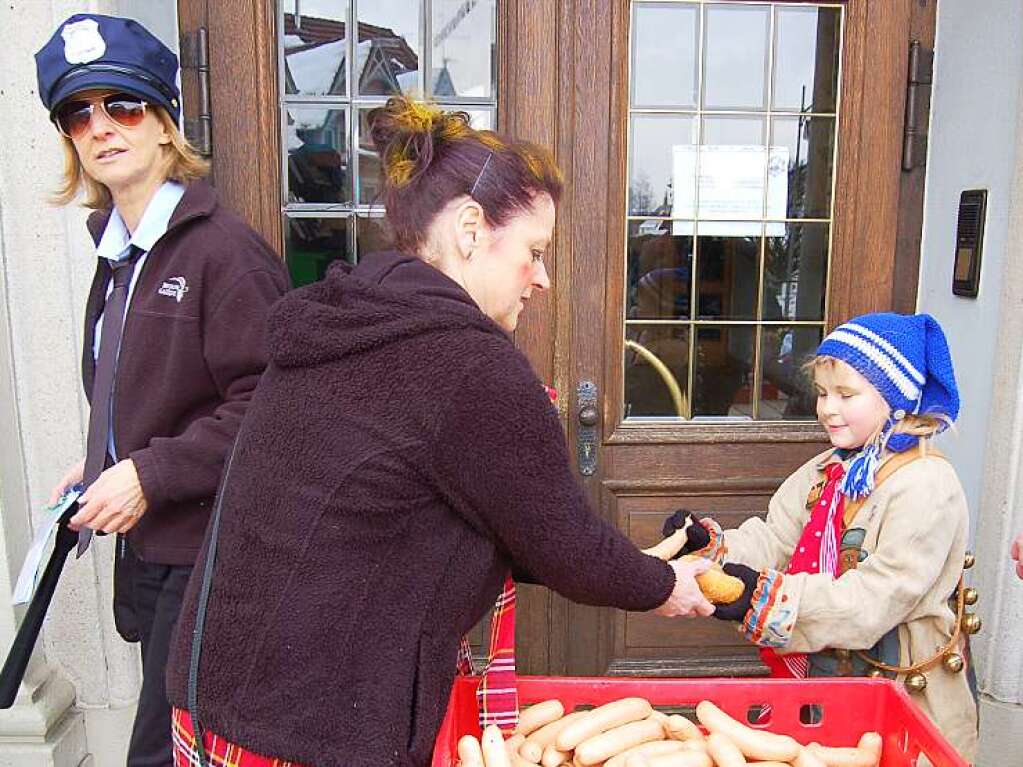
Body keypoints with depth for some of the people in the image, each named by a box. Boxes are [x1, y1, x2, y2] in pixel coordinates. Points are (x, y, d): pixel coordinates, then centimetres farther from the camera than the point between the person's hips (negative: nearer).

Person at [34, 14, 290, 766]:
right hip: (147, 542, 8)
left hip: (208, 550, -8)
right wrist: (103, 463, 12)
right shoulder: (118, 251, 12)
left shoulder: (226, 249, -16)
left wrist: (150, 475, -20)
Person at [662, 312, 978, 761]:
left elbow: (875, 600, -27)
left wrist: (766, 597, -34)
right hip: (824, 675, 7)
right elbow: (773, 539, 0)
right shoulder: (827, 471, 6)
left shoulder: (927, 488, -19)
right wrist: (709, 545, -19)